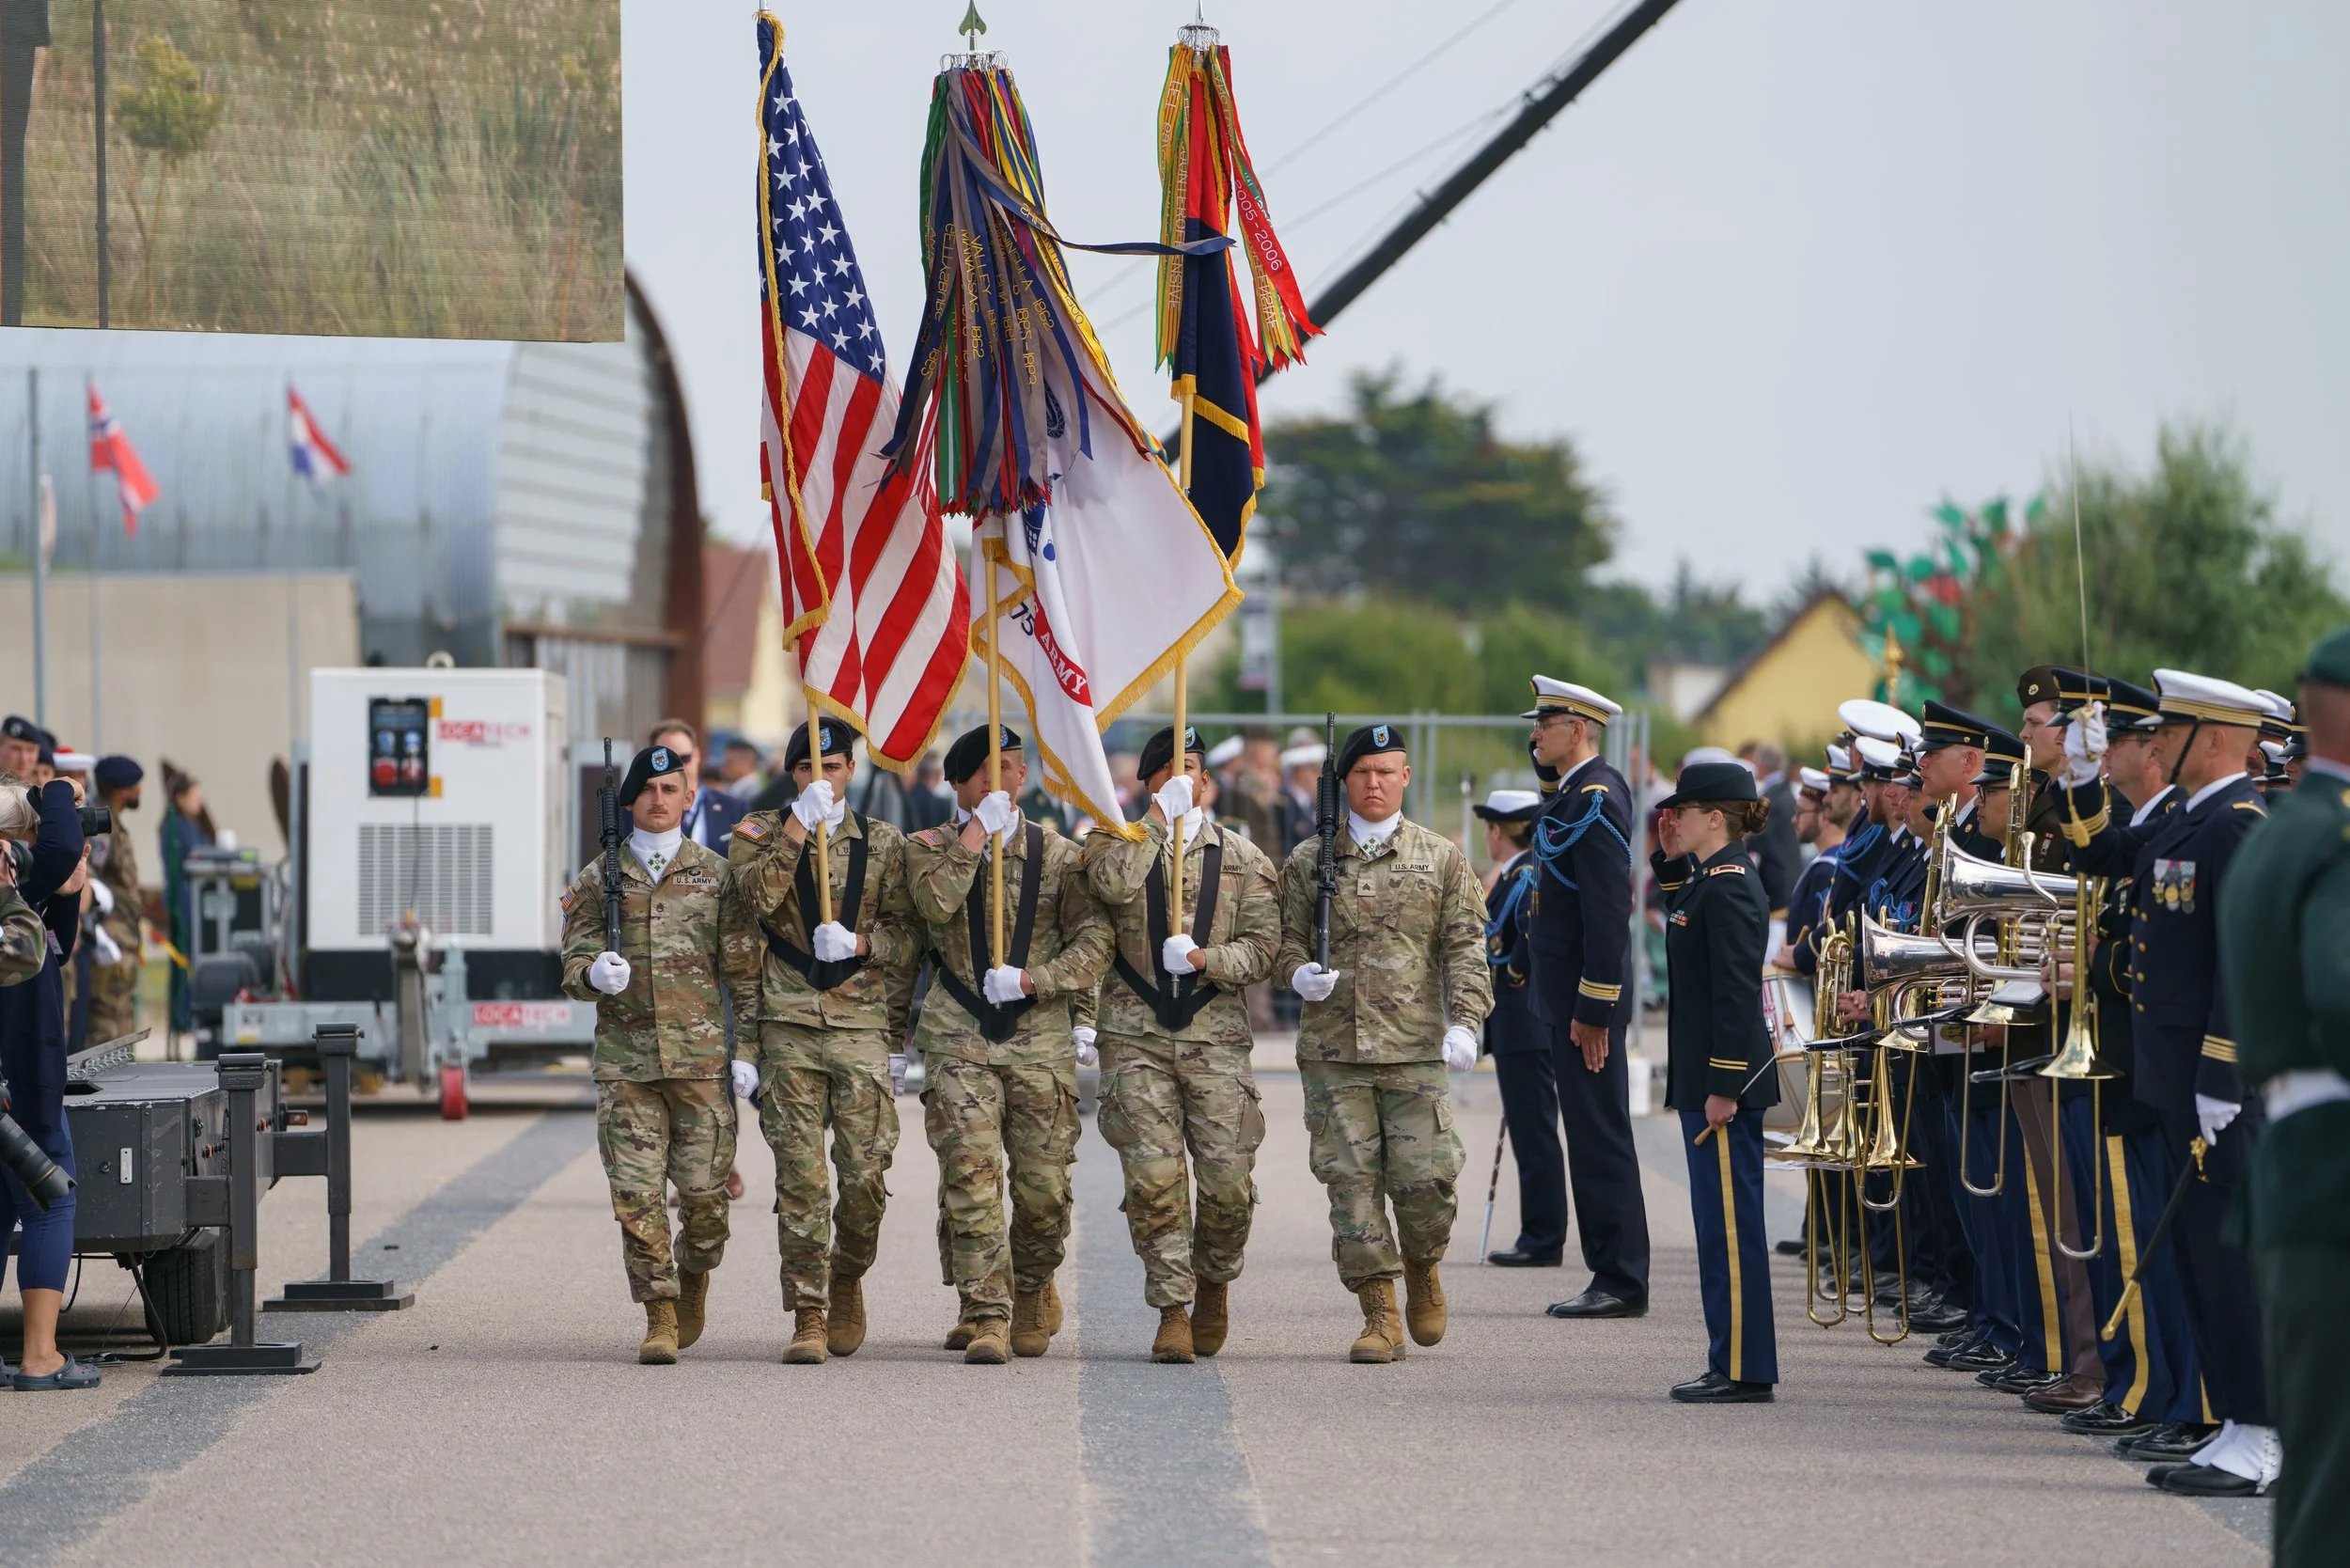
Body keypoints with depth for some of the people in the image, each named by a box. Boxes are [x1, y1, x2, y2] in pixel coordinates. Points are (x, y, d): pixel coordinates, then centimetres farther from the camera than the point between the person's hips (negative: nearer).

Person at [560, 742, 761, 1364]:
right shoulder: (598, 879, 10)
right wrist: (593, 974, -17)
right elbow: (573, 961, 7)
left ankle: (694, 1275, 28)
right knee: (636, 1193, -6)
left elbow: (743, 969, 8)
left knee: (704, 1189, -1)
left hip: (701, 1055, 0)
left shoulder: (716, 875, 8)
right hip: (624, 1057, 1)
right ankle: (660, 1316, 0)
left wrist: (750, 1047, 0)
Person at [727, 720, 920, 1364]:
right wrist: (798, 825, -14)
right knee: (800, 1177, -5)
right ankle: (809, 1316, -2)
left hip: (863, 1026, 1)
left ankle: (847, 1278, 23)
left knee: (866, 1174, -4)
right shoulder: (759, 833, 9)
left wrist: (860, 942, -6)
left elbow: (909, 935, 11)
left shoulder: (882, 843, 12)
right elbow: (759, 897, -11)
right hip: (789, 1027, -1)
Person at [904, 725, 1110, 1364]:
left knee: (1043, 1185, 1)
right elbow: (935, 903, -13)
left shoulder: (1057, 853, 9)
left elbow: (1094, 940, 2)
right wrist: (977, 832, -9)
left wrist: (1031, 980, -10)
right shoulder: (929, 847, 8)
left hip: (1041, 1038, 1)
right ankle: (986, 1316, -10)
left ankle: (1033, 1288, 28)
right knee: (970, 1175, -12)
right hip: (959, 1039, -1)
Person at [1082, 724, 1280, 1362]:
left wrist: (1205, 958, -13)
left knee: (1228, 1180, -5)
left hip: (1216, 1037, 1)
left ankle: (1213, 1282, 21)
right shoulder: (1116, 841, 9)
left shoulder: (1243, 858, 12)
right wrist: (1162, 820, -9)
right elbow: (1113, 883, -16)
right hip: (1135, 1035, -1)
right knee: (1153, 1178, -9)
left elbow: (1263, 947, 4)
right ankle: (1173, 1310, -2)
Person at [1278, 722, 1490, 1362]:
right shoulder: (1308, 860, 10)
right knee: (1352, 1179, -3)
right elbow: (1286, 939, 15)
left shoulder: (1442, 860, 7)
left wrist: (1465, 1022, -10)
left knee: (1425, 1177, -8)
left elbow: (1465, 948, 4)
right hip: (1333, 1048, 1)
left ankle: (1422, 1267, 24)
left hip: (1416, 1047, -1)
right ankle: (1381, 1316, 4)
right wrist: (1299, 972, -8)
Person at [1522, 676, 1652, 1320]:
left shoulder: (1597, 800, -17)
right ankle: (1612, 1276, 15)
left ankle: (1621, 1283, -4)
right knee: (1593, 1137, 12)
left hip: (1587, 1001, -10)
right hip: (1570, 999, 10)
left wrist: (1593, 1010, -22)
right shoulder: (1576, 791, 12)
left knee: (1600, 1137, -7)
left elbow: (1608, 912, -21)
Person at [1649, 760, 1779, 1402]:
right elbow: (1679, 911, 34)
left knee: (1730, 1222, -7)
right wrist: (1668, 856, 18)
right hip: (1706, 1077, 10)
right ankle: (1732, 1365, 17)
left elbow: (1736, 992, -21)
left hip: (1725, 1079, -10)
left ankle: (1743, 1371, -4)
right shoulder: (1713, 879, 12)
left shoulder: (1729, 886, -16)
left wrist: (1723, 1086, -22)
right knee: (1721, 1221, 13)